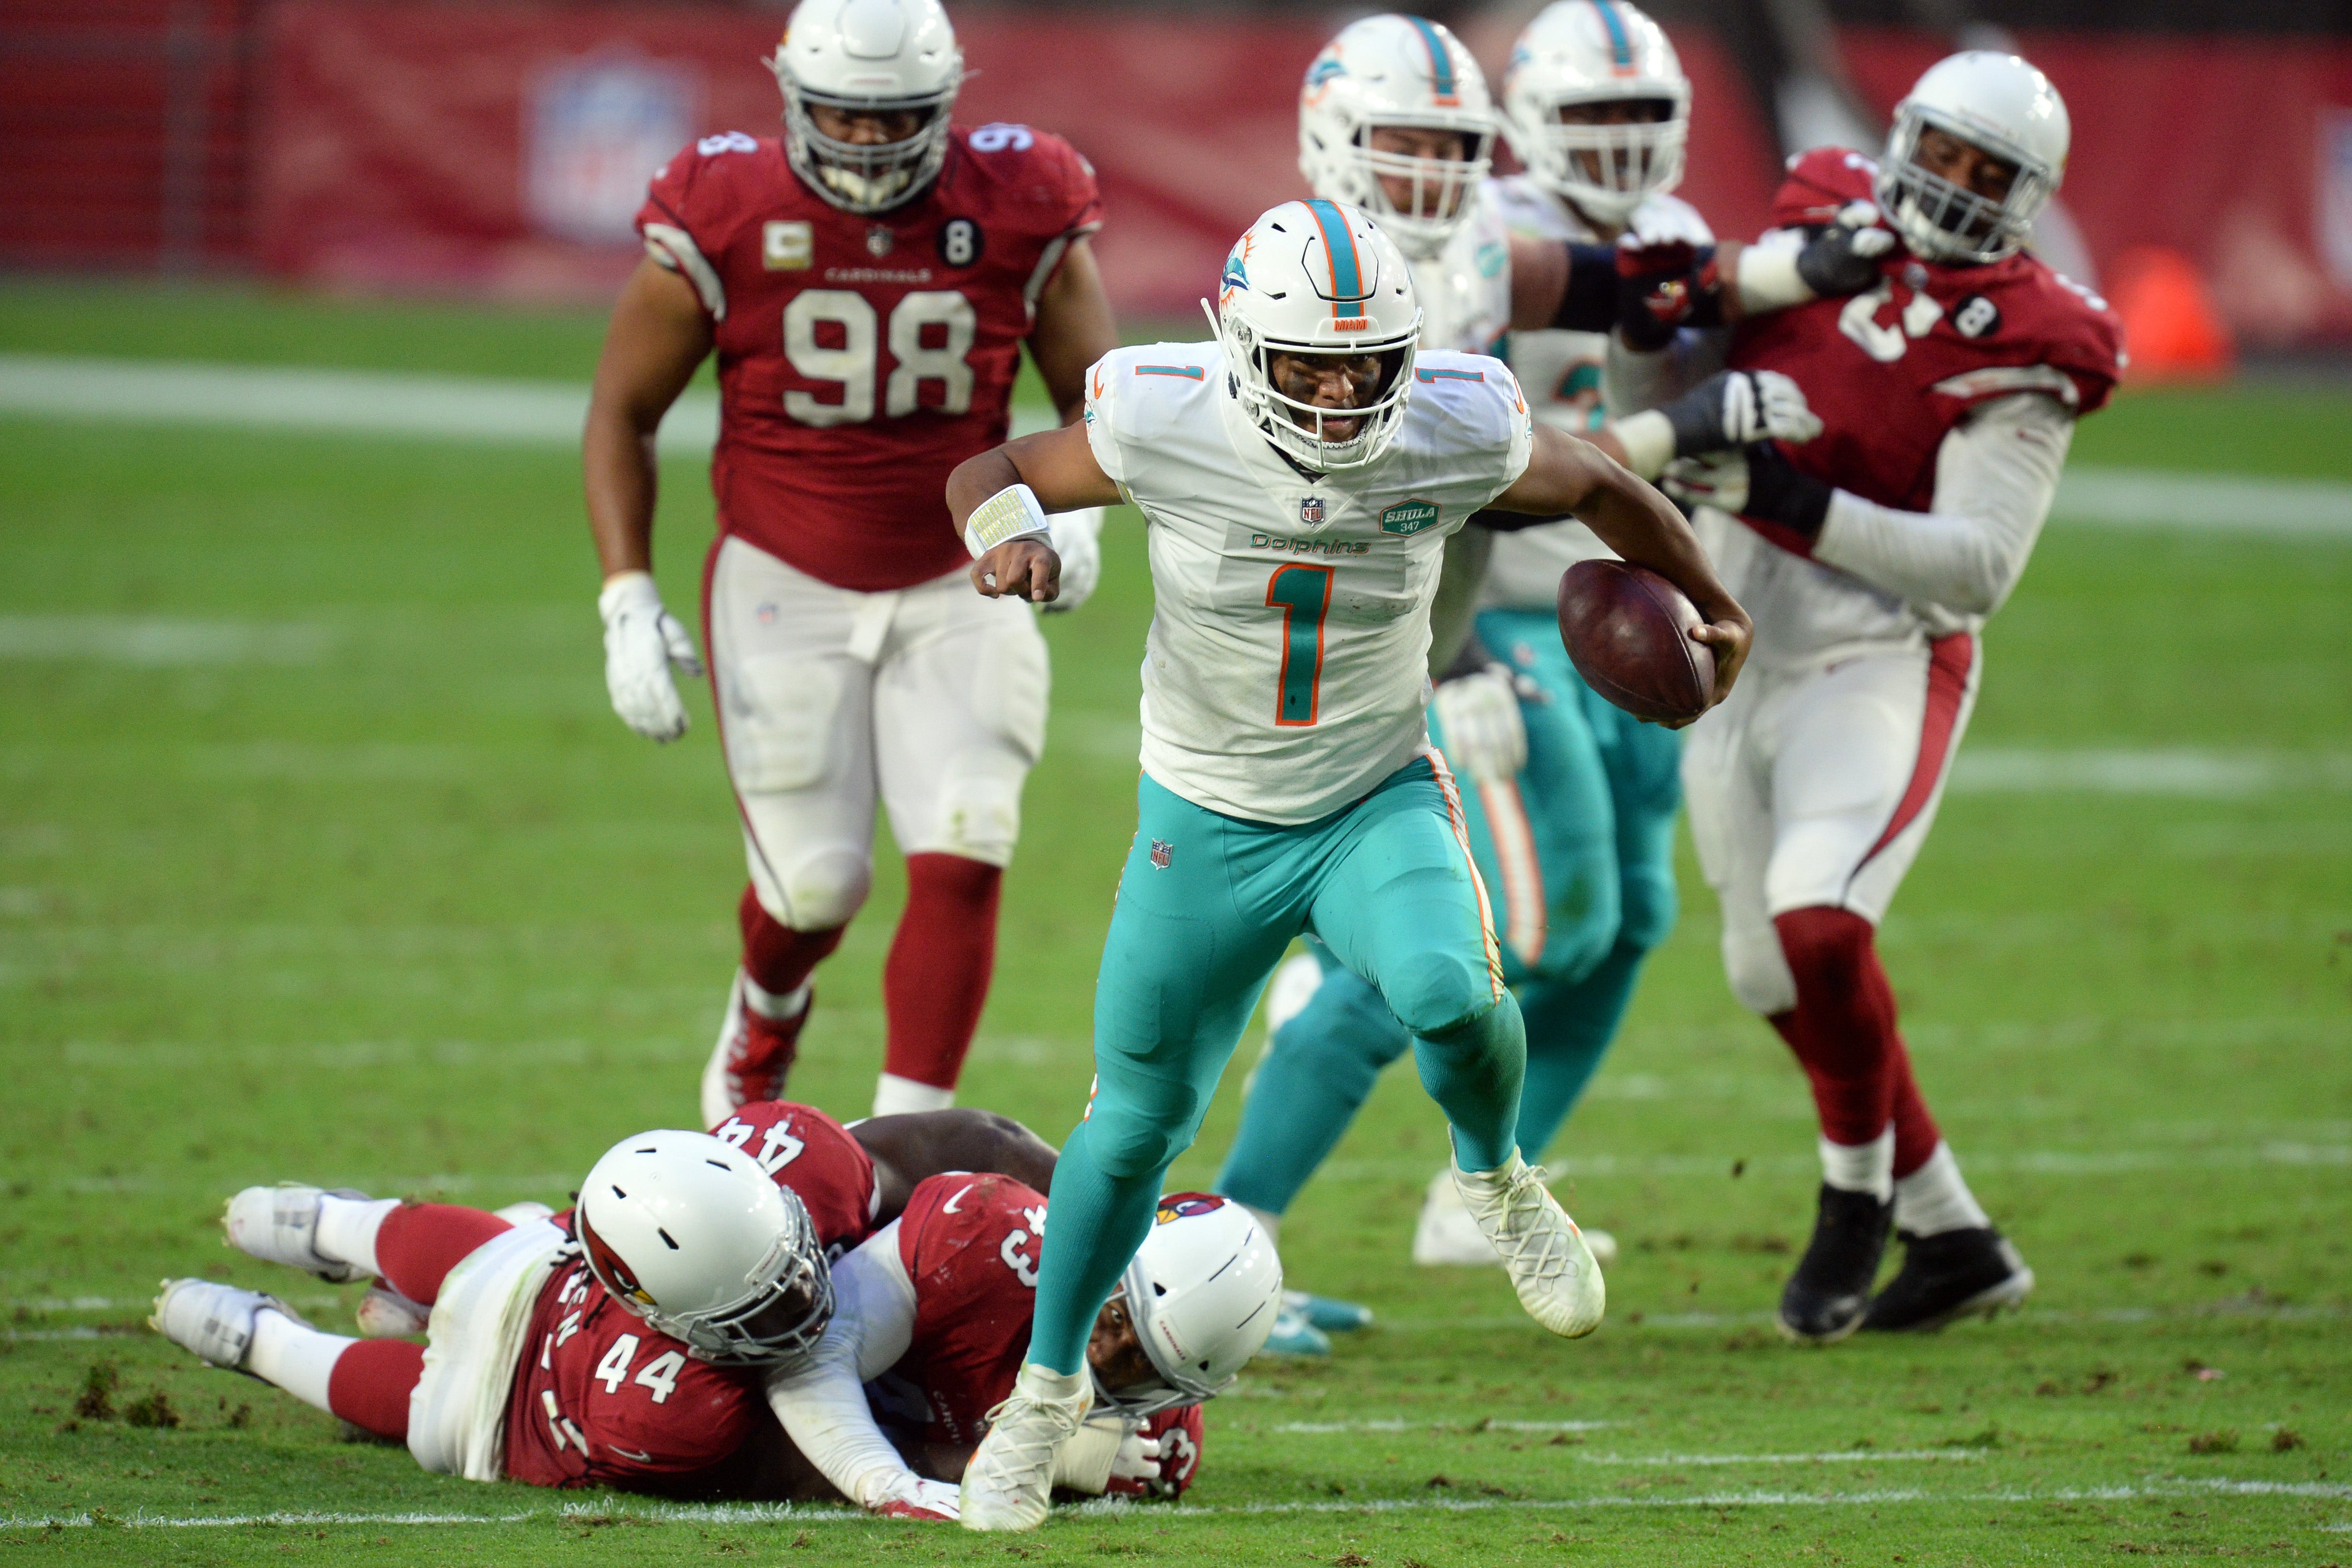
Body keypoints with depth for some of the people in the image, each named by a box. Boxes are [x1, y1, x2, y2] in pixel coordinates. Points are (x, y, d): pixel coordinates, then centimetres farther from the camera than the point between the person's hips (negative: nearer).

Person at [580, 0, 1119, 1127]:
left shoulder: (1018, 215, -10)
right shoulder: (723, 222, -13)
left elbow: (1095, 394, 3)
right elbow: (622, 411, -2)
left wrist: (1074, 505, -19)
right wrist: (628, 600, -9)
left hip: (959, 588, 1)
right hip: (787, 592, -1)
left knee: (961, 862, -14)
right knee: (815, 886, 2)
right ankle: (765, 1015, 39)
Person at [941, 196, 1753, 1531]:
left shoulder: (1454, 433, -19)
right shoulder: (1166, 428, -21)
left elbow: (1597, 488, 2)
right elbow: (994, 472, -5)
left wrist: (1713, 608, 15)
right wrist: (1005, 527, -29)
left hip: (1380, 804, 0)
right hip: (1208, 826, 0)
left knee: (1451, 997, -31)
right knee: (1138, 1123, 8)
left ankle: (1496, 1178, 4)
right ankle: (1050, 1385, 32)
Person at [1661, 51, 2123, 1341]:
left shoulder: (2018, 352, -10)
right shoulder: (1819, 231, 4)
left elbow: (1977, 566, -18)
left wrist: (1798, 504, -25)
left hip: (1878, 664, -6)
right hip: (1738, 657, 6)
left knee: (1817, 923, -26)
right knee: (1776, 979, 9)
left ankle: (1857, 1195, 1)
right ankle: (1954, 1241, 23)